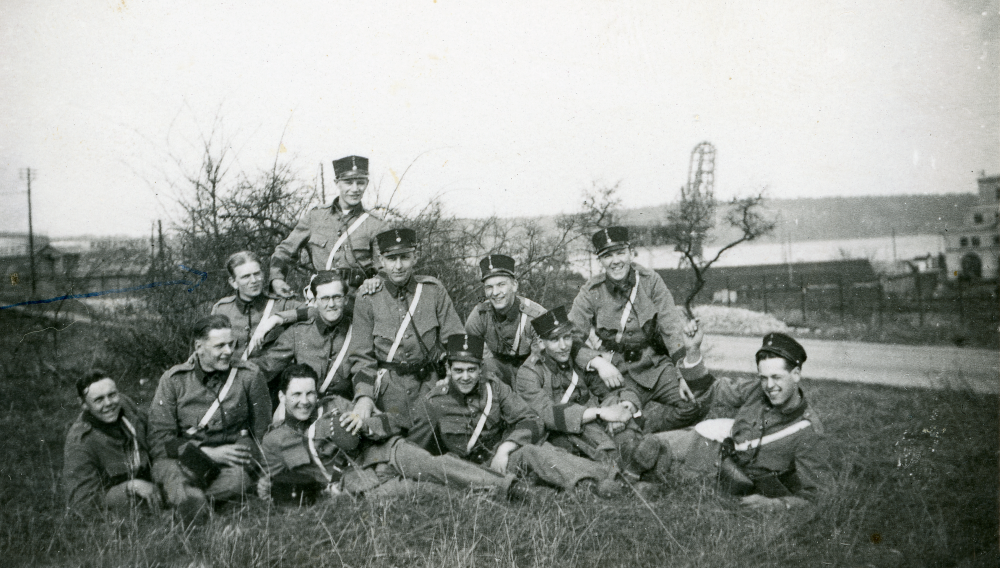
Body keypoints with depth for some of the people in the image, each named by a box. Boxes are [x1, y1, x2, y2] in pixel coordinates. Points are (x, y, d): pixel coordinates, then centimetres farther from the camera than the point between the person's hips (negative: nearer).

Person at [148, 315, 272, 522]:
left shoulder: (249, 375, 4)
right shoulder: (174, 379, 3)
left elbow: (263, 432, 8)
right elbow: (159, 441, -3)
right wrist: (210, 454, -14)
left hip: (233, 459, 1)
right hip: (184, 459, -1)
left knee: (237, 478, -34)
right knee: (168, 469, -35)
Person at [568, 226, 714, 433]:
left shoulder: (650, 281, 2)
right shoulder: (591, 292, -1)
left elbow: (672, 328, -2)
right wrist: (599, 363, -22)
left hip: (655, 367, 2)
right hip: (618, 375, -2)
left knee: (694, 403, -21)